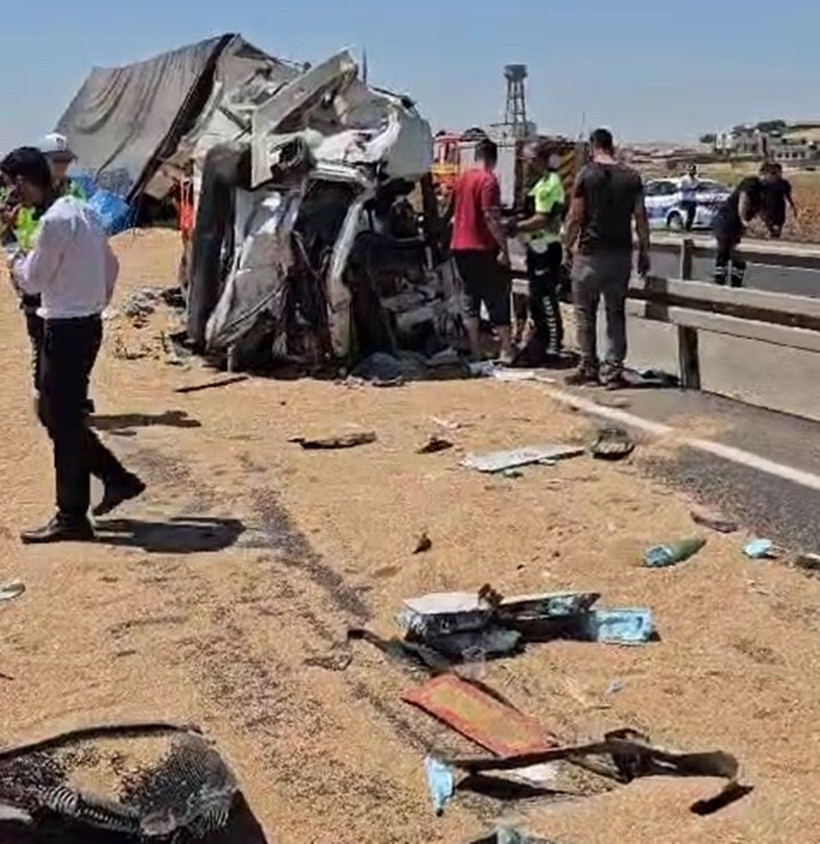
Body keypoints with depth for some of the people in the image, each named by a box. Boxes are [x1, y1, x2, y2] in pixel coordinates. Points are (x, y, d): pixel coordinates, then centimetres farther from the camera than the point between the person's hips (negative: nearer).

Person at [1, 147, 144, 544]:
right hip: (87, 322, 9)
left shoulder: (54, 221, -19)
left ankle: (71, 518, 8)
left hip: (67, 330, -9)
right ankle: (118, 479, 22)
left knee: (63, 421, -1)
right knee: (57, 413, 18)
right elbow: (111, 266, 17)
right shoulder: (82, 210, 11)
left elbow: (33, 280, -13)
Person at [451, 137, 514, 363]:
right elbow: (491, 217, -19)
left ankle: (474, 352, 12)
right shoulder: (488, 180, -12)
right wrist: (504, 247, -18)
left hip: (460, 247, 7)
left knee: (470, 300, 11)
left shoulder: (462, 179, 10)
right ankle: (506, 350, 3)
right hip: (483, 248, -7)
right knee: (498, 300, 2)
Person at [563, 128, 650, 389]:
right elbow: (641, 218, 4)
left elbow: (575, 218, -8)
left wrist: (567, 247, 3)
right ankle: (613, 372, 7)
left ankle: (589, 369, 8)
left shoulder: (586, 175, -6)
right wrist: (644, 251, 11)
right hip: (621, 253, 3)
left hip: (590, 253, -3)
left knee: (585, 312, 7)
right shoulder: (632, 177, 4)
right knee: (616, 313, 8)